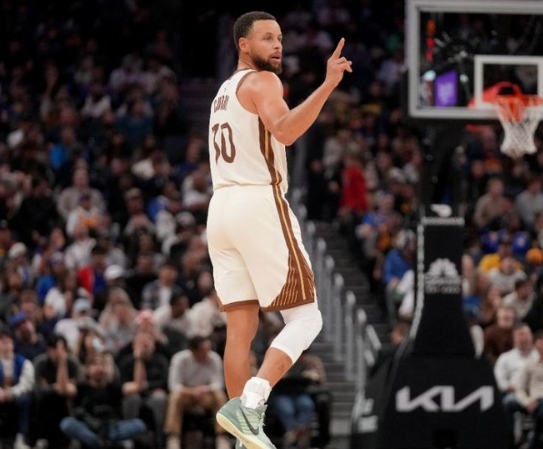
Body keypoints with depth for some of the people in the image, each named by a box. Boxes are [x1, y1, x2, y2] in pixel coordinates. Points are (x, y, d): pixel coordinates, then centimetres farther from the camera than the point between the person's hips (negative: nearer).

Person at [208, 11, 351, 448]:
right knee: (305, 318, -4)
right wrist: (328, 85, -32)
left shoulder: (224, 92, 22)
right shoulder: (262, 82, -5)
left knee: (242, 328, 5)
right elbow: (284, 131, -25)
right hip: (260, 204, -9)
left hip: (221, 205, 9)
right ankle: (248, 403, -22)